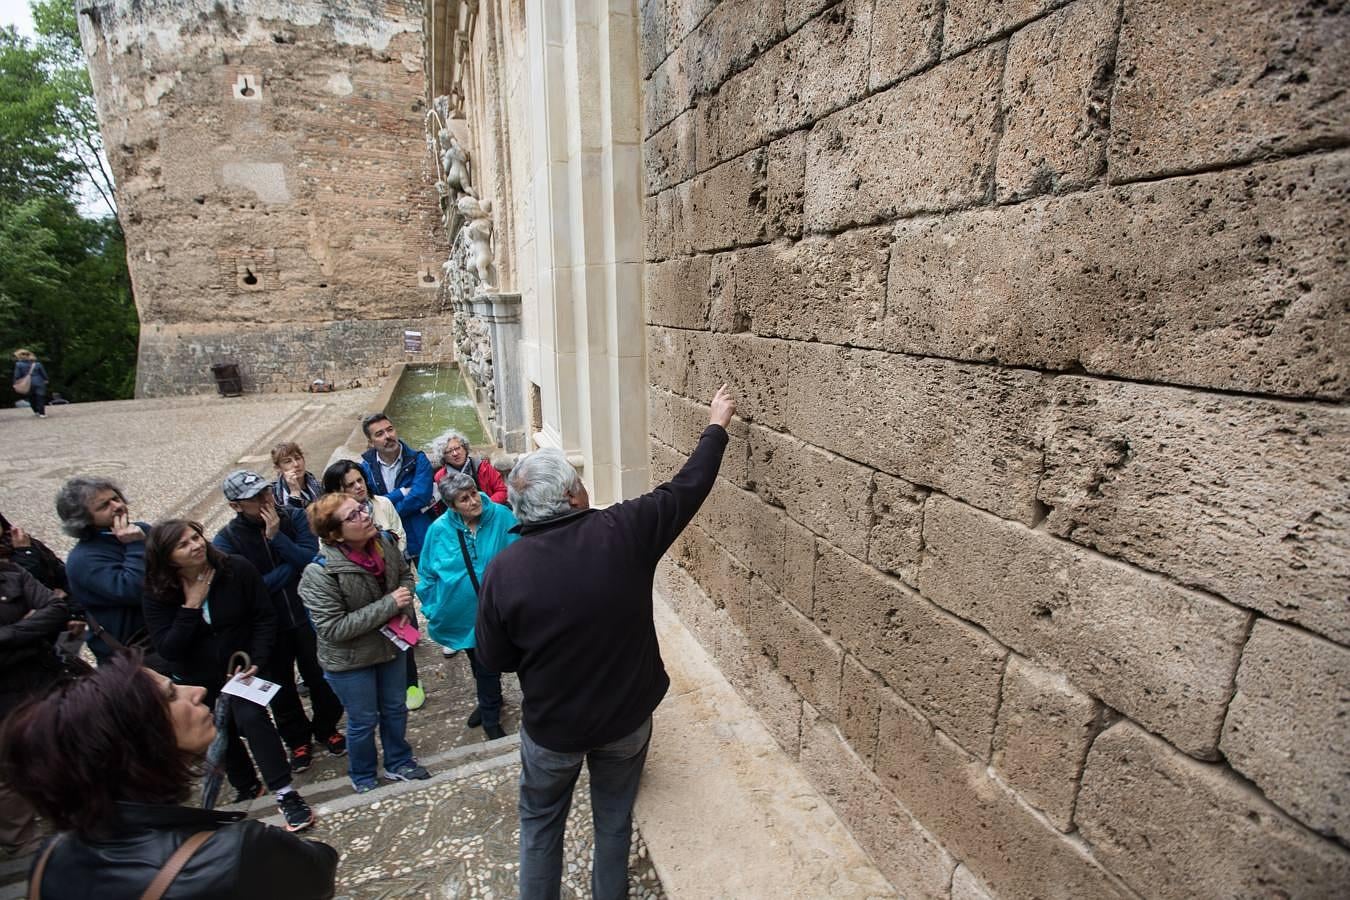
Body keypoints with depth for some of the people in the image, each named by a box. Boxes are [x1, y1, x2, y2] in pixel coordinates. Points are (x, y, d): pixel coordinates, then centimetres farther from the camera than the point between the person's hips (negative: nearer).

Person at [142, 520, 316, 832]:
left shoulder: (237, 569, -17)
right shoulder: (158, 594, -12)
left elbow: (265, 617, -13)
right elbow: (167, 649, -17)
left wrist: (256, 661, -21)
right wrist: (191, 607, -25)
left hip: (241, 666, -3)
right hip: (197, 680, 3)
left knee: (251, 717, -22)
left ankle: (286, 794, -15)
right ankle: (247, 788, 40)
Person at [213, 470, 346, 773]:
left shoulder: (295, 517, -10)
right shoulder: (225, 540, -13)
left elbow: (311, 560, -19)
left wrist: (276, 535, -25)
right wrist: (290, 567, -18)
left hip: (307, 616, 1)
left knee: (321, 678, 14)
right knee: (281, 689, 17)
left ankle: (326, 729, 39)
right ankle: (298, 740, 40)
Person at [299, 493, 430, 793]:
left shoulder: (383, 543, -16)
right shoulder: (319, 574, -31)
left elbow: (404, 574, 4)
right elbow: (333, 628, -29)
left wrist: (404, 609, -14)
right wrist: (389, 605, -31)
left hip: (390, 644, 5)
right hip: (349, 661, -4)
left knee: (395, 709, 22)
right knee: (363, 721, 17)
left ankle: (399, 763, 48)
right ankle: (363, 778, 46)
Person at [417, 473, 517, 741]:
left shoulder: (502, 517, -17)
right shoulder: (439, 530, -11)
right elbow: (427, 575, 1)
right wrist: (433, 609, 1)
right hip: (461, 614, 2)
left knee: (487, 665, 11)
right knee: (479, 663, 23)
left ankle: (489, 715, 37)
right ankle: (489, 703, 50)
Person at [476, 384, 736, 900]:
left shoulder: (503, 569, -21)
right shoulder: (624, 531, -23)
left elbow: (494, 659, -8)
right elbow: (688, 487, -9)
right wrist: (717, 425, 4)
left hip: (551, 727, 0)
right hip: (627, 717, 1)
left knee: (540, 823, 26)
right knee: (614, 819, 25)